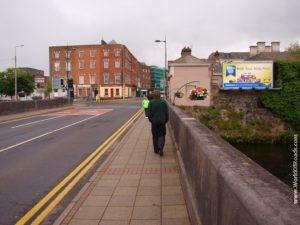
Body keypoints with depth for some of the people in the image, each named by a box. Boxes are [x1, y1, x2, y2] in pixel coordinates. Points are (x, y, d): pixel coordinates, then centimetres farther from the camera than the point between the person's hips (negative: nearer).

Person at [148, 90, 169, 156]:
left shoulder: (151, 102, -5)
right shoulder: (164, 102, -3)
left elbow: (149, 113, -3)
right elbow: (167, 113, -1)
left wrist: (150, 120, 11)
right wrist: (166, 120, 11)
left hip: (154, 122, 0)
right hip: (162, 122, 0)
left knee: (155, 136, 12)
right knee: (161, 135, 6)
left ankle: (156, 149, 18)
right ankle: (161, 148, -12)